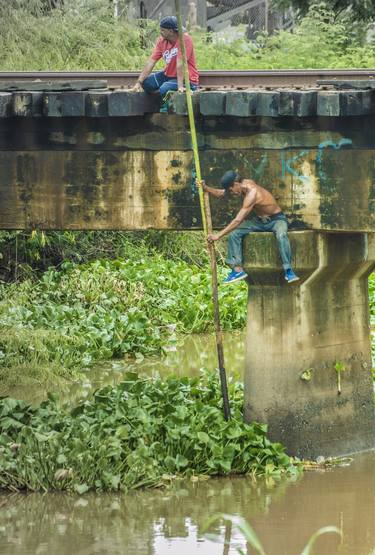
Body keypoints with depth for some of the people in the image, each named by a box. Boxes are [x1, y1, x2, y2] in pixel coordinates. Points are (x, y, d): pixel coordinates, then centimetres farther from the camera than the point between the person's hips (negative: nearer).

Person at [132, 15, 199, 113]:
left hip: (186, 79, -8)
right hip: (168, 75, 8)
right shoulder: (162, 40, 0)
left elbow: (180, 63, -27)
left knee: (164, 89, -31)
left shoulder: (184, 39, -20)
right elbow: (151, 61, -3)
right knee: (146, 83, -7)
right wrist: (139, 82, -9)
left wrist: (180, 86, -29)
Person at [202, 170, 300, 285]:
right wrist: (205, 188, -14)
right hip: (259, 220, 8)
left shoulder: (252, 193, -32)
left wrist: (218, 235, -32)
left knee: (281, 235, -41)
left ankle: (288, 270, -35)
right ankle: (238, 269, -10)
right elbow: (220, 194, 5)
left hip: (276, 220, -8)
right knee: (233, 233, -10)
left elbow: (238, 220, -34)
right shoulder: (245, 184, -7)